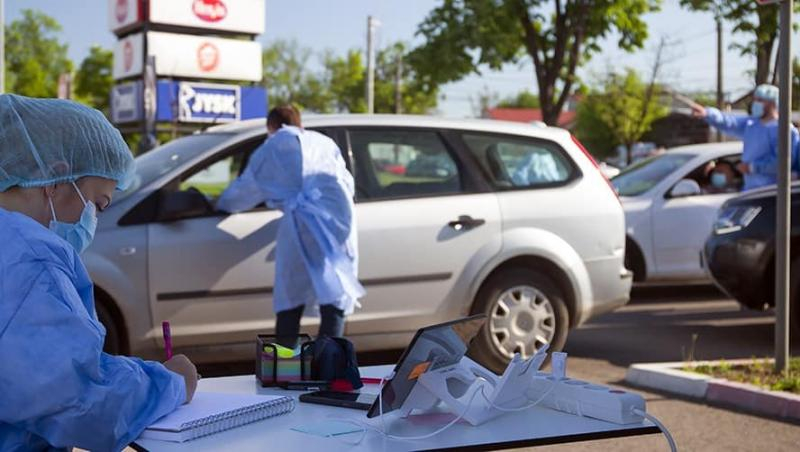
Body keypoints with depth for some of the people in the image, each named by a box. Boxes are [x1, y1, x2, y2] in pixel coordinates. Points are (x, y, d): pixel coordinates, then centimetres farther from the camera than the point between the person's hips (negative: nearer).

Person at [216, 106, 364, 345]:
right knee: (335, 296, 3)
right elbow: (348, 184, 28)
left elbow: (246, 189, 22)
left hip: (304, 220, -2)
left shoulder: (272, 148, 18)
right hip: (341, 217, 3)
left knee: (292, 297, 5)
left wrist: (220, 204, 41)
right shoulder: (324, 142, 27)